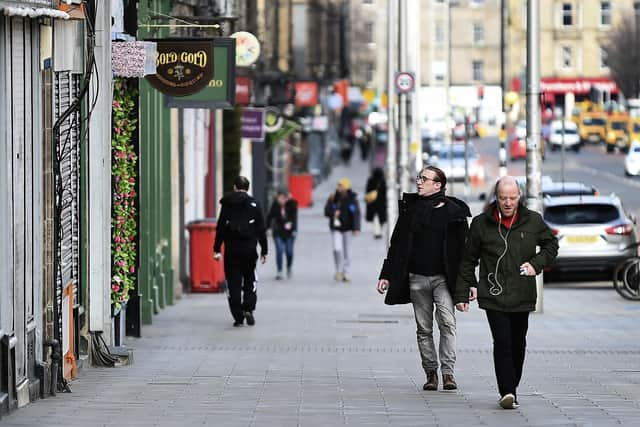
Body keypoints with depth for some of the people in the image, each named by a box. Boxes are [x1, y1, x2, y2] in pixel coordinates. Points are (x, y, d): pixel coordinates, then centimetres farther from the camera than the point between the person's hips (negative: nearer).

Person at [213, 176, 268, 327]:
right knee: (249, 281, 13)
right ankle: (248, 308, -5)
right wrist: (264, 251, 8)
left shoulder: (227, 204, 1)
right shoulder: (254, 204, 2)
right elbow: (261, 230, 3)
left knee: (233, 282, 4)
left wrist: (217, 249, 3)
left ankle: (238, 316, 0)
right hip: (249, 248, 0)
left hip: (231, 248, 0)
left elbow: (220, 228, 0)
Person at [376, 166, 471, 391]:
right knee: (424, 328, 5)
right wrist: (386, 275, 8)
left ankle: (448, 372, -16)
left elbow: (465, 248, 1)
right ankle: (431, 373, 12)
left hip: (443, 278, -3)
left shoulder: (453, 210, -1)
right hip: (416, 278, 3)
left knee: (447, 322, -16)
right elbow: (397, 244, 13)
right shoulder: (410, 207, 8)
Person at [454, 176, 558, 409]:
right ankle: (507, 392, -17)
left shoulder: (533, 221, 2)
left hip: (522, 296, 2)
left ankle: (511, 388, 23)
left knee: (518, 344, 9)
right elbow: (468, 261, 7)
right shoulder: (481, 223, 0)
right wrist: (462, 293, 5)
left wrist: (536, 263, 1)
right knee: (502, 342, -14)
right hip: (493, 295, -2)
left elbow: (551, 244, 19)